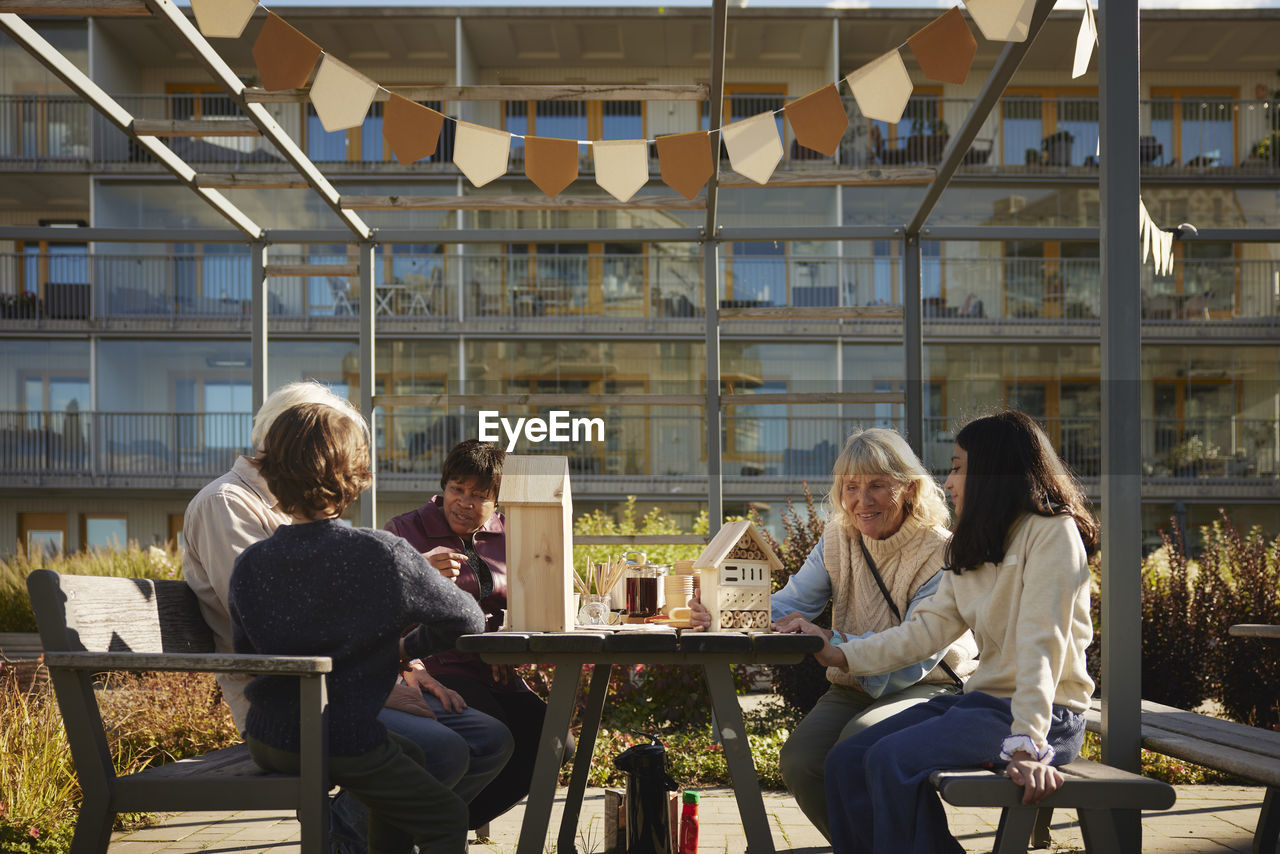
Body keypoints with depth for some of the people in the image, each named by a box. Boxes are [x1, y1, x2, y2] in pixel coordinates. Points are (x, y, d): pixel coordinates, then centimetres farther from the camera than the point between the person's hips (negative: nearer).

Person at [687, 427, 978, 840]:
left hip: (931, 689, -5)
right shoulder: (838, 539, 4)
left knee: (859, 741, -34)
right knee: (799, 761, -21)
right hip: (854, 689, 5)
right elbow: (790, 603, 0)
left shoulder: (939, 554, -16)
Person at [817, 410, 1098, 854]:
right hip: (985, 700, 9)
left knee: (893, 760, -27)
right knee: (846, 762, -6)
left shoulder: (1051, 531, -10)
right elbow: (929, 626, 11)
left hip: (1047, 714, -8)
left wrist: (1027, 745, -29)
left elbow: (1041, 642, -21)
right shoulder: (973, 548, 18)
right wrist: (844, 655, 3)